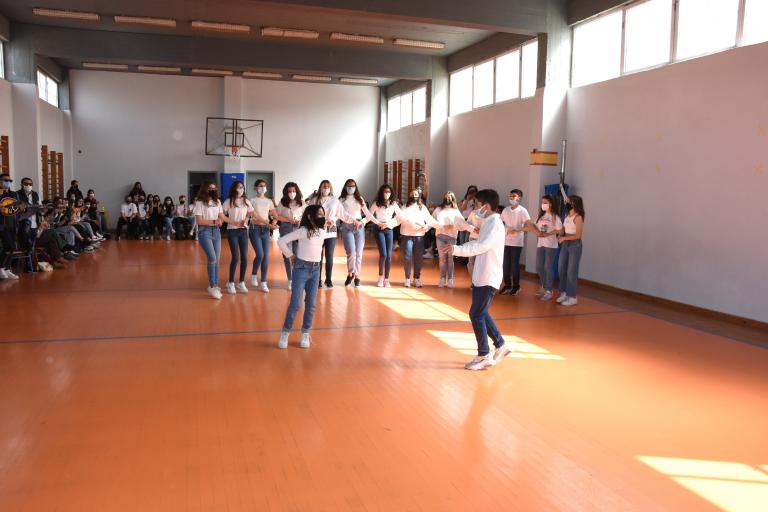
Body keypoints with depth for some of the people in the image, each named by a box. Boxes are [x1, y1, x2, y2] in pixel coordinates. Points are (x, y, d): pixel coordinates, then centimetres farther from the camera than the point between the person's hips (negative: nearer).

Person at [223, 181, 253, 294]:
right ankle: (231, 283, 5)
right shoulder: (229, 201, -5)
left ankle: (241, 282, 14)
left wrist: (246, 220, -2)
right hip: (232, 231, -4)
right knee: (235, 257, -10)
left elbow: (250, 213, 17)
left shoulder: (246, 201, 7)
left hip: (243, 231, 4)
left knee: (244, 258, 0)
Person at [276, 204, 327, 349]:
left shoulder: (322, 232, 6)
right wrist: (291, 256, -7)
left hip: (315, 269, 5)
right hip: (301, 268, -5)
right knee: (295, 303, -6)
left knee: (311, 304, 6)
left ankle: (305, 334, 18)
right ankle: (285, 332, 10)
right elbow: (281, 241, -13)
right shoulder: (302, 231, -13)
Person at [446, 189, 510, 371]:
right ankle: (500, 345, 27)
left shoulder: (495, 223, -16)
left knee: (476, 315, -5)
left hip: (488, 278, -10)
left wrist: (458, 250, -32)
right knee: (481, 313, 16)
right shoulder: (489, 222, 14)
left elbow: (482, 246, -30)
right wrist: (459, 248, 14)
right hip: (482, 276, 10)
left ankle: (484, 356, 6)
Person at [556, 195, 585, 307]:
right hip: (565, 244, 7)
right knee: (561, 269, 8)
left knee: (571, 271, -2)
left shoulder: (578, 217, -13)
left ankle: (572, 297, 5)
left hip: (575, 245, -7)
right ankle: (564, 293, 20)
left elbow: (578, 235, -16)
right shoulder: (567, 216, 8)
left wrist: (564, 238, -16)